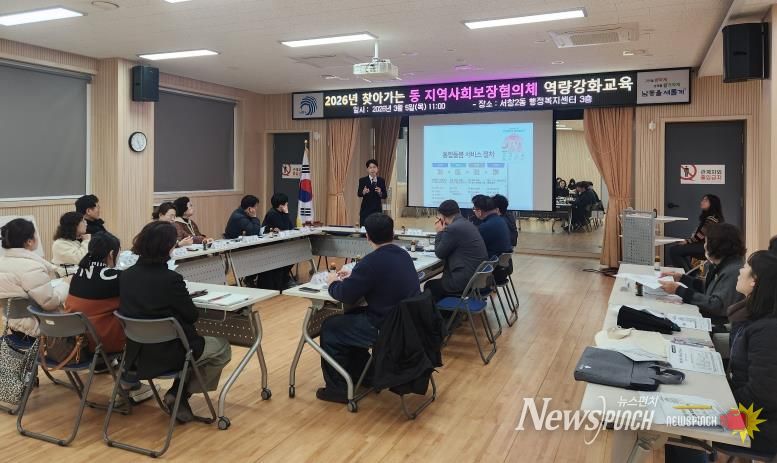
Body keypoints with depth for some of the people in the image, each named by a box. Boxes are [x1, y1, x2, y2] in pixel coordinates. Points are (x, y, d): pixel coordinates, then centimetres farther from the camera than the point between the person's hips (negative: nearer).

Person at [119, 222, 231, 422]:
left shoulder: (126, 275, -3)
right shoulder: (171, 279, -24)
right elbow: (192, 316, -12)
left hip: (138, 353, 7)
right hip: (168, 354, -7)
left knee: (195, 340, 31)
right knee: (222, 347, 17)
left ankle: (177, 392, 22)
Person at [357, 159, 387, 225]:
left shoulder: (381, 180, 6)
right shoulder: (362, 180, 2)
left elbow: (385, 196, 4)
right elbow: (359, 193, -8)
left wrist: (380, 192, -17)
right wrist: (363, 192, -30)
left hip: (377, 209, 1)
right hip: (365, 209, -1)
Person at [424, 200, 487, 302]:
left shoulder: (453, 228, -18)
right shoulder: (466, 224, 12)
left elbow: (439, 254, -7)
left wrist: (440, 231, 2)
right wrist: (443, 231, 14)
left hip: (465, 281, -9)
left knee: (429, 286, 11)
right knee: (437, 282, 25)